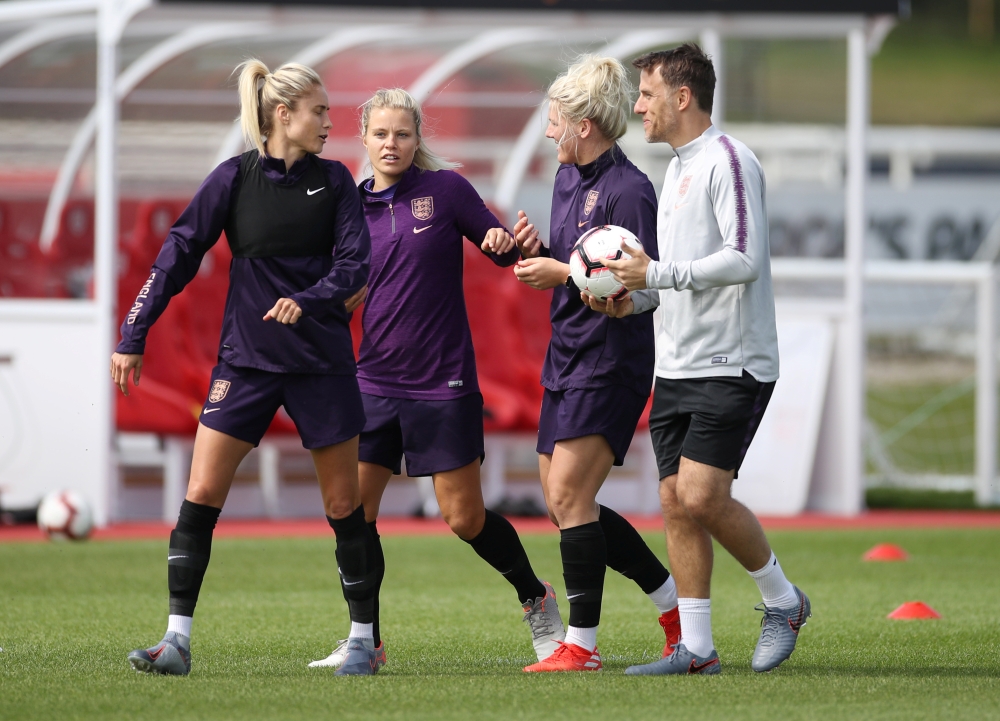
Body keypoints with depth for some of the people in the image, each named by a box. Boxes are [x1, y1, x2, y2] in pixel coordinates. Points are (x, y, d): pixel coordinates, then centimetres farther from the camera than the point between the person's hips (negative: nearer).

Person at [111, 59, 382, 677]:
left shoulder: (334, 181, 3)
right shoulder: (235, 179, -2)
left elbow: (355, 261, -2)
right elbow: (179, 254, -1)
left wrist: (307, 300, -21)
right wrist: (134, 337, -4)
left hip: (322, 359, 1)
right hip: (246, 358, -1)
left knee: (344, 502, 4)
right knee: (202, 492, -9)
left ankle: (364, 638, 16)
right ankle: (178, 640, -7)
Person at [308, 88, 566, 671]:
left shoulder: (446, 188, -3)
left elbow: (505, 250, 2)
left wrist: (505, 243, -20)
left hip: (444, 382, -4)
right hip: (376, 378, 4)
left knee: (466, 518, -1)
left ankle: (538, 601, 23)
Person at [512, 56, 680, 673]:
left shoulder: (629, 190, -16)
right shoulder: (567, 178, 13)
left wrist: (562, 273, -18)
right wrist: (537, 247, 2)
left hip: (612, 361, -10)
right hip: (566, 359, 10)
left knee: (569, 494, -14)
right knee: (564, 503, 10)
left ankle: (582, 645, -8)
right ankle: (676, 605, 21)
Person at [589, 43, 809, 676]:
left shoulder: (728, 161, -11)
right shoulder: (678, 168, 19)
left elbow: (745, 260, -20)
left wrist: (657, 274, -19)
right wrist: (634, 298, 9)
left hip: (732, 364, -9)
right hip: (678, 366, 9)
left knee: (702, 497, -15)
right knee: (677, 503, 3)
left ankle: (783, 601, 7)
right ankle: (696, 648, 6)